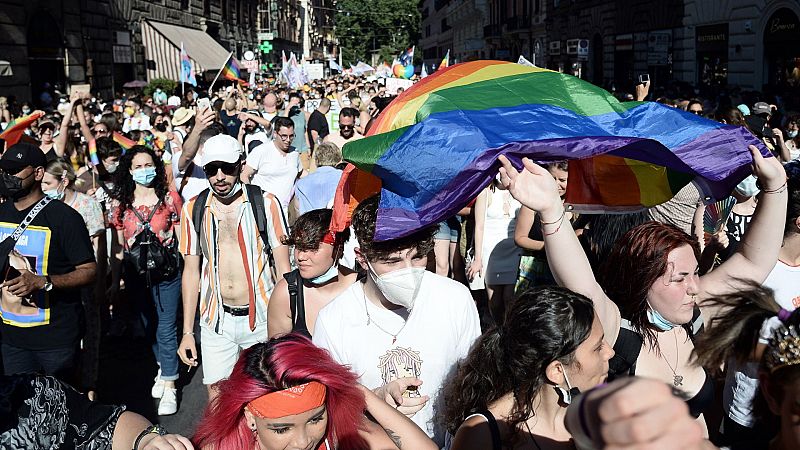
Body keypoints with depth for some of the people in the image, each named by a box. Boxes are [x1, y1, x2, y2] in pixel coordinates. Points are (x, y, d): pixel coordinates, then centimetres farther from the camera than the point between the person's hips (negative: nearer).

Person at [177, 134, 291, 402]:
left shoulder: (265, 203, -5)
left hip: (262, 319, -2)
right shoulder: (194, 209, 3)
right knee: (217, 398, 6)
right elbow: (191, 270, 8)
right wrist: (187, 332, 6)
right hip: (216, 322, 2)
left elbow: (283, 268, -2)